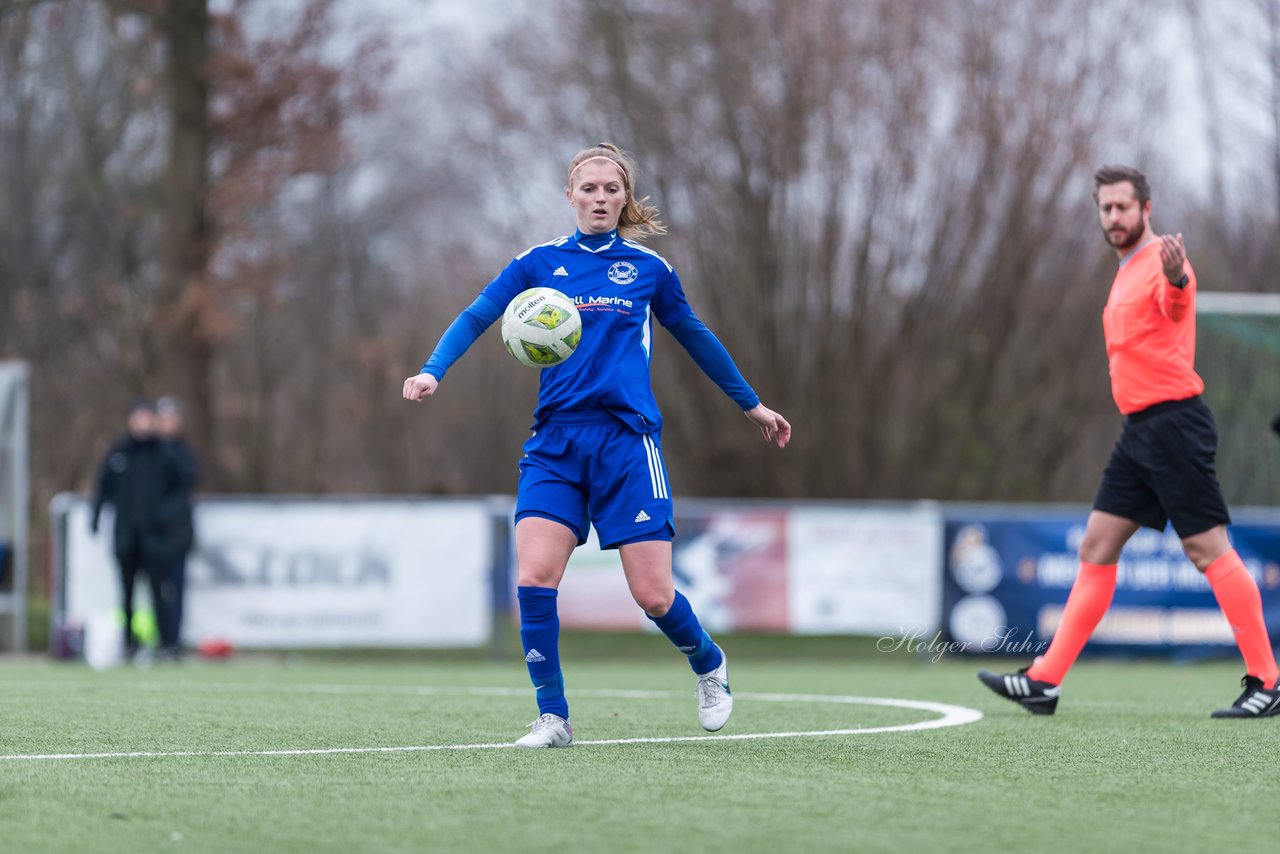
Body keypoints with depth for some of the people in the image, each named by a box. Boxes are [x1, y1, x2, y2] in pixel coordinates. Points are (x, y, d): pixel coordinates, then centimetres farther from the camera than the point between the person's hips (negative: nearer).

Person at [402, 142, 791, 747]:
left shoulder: (649, 268, 8)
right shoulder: (539, 263, 7)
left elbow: (695, 337, 21)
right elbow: (475, 318, -2)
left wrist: (752, 404, 30)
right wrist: (432, 371, -20)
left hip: (628, 441, -1)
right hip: (555, 442, 1)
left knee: (653, 594, -4)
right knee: (534, 578, -17)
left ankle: (709, 665, 28)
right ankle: (553, 718, -4)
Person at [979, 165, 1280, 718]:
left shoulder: (1163, 262, -12)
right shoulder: (1126, 272, 19)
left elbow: (1175, 306, -37)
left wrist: (1174, 279, -58)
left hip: (1173, 422, -9)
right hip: (1139, 430, 9)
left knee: (1208, 549, -9)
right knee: (1097, 549, 7)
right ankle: (1045, 682, 8)